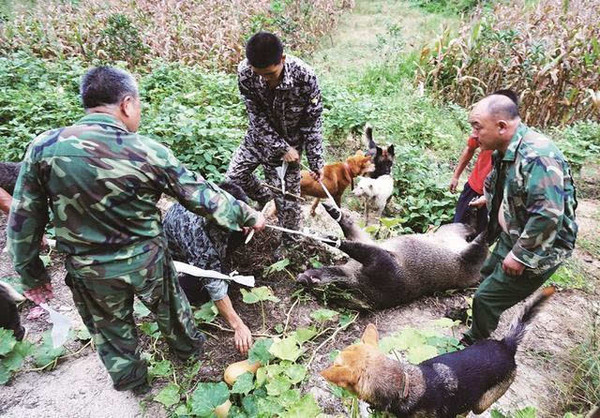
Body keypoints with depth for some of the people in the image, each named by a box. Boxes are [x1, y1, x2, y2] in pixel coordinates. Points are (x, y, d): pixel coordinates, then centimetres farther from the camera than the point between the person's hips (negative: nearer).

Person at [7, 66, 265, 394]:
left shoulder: (44, 147, -14)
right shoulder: (149, 152, -20)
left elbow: (23, 219, -7)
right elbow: (203, 197, -13)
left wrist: (31, 273, 7)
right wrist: (248, 216, 2)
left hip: (89, 271, 2)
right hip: (147, 261, -1)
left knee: (111, 330, 26)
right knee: (169, 309, 28)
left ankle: (132, 381, 50)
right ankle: (187, 346, 55)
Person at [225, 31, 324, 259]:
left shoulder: (305, 77, -29)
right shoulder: (245, 72, -24)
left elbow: (312, 122, -19)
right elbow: (257, 117, -16)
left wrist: (316, 163, -17)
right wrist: (282, 148, -20)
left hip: (290, 140, -3)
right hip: (259, 136, 3)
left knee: (287, 197, 2)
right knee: (234, 175, 7)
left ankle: (289, 241, 28)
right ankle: (266, 198, 36)